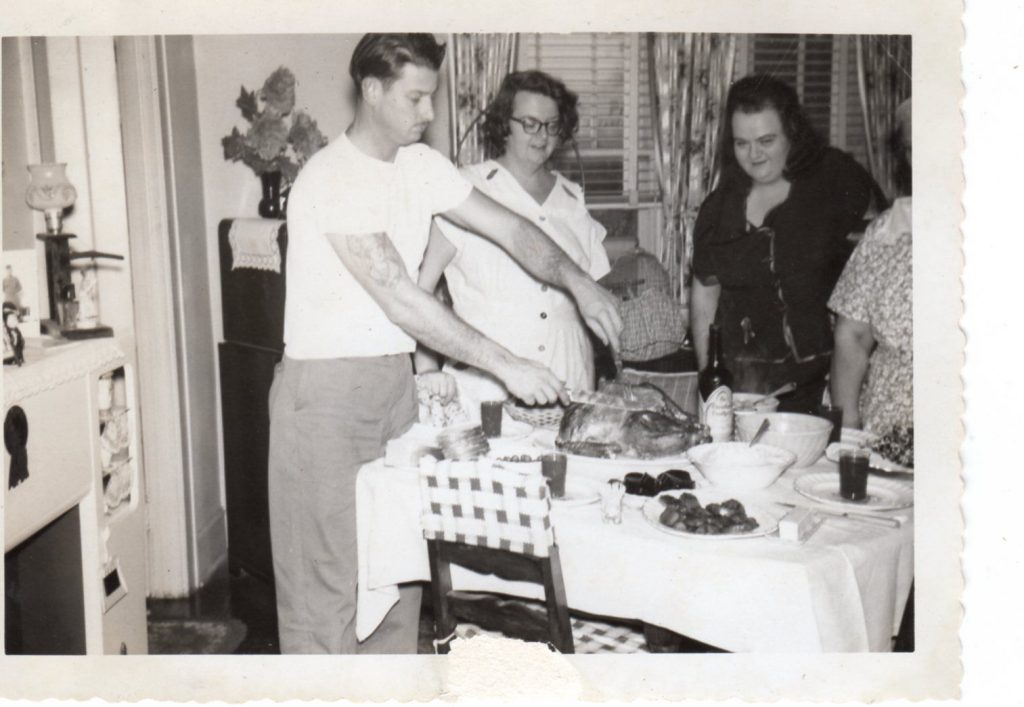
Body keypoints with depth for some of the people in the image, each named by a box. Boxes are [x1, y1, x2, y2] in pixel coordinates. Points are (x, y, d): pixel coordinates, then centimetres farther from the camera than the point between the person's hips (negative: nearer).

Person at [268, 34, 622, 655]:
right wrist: (506, 365, -23)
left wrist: (579, 283, -10)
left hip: (394, 381, 8)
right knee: (329, 578, -2)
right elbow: (401, 300, -24)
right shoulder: (332, 179, -18)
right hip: (326, 389, -8)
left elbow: (509, 229, 7)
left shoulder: (420, 165, 7)